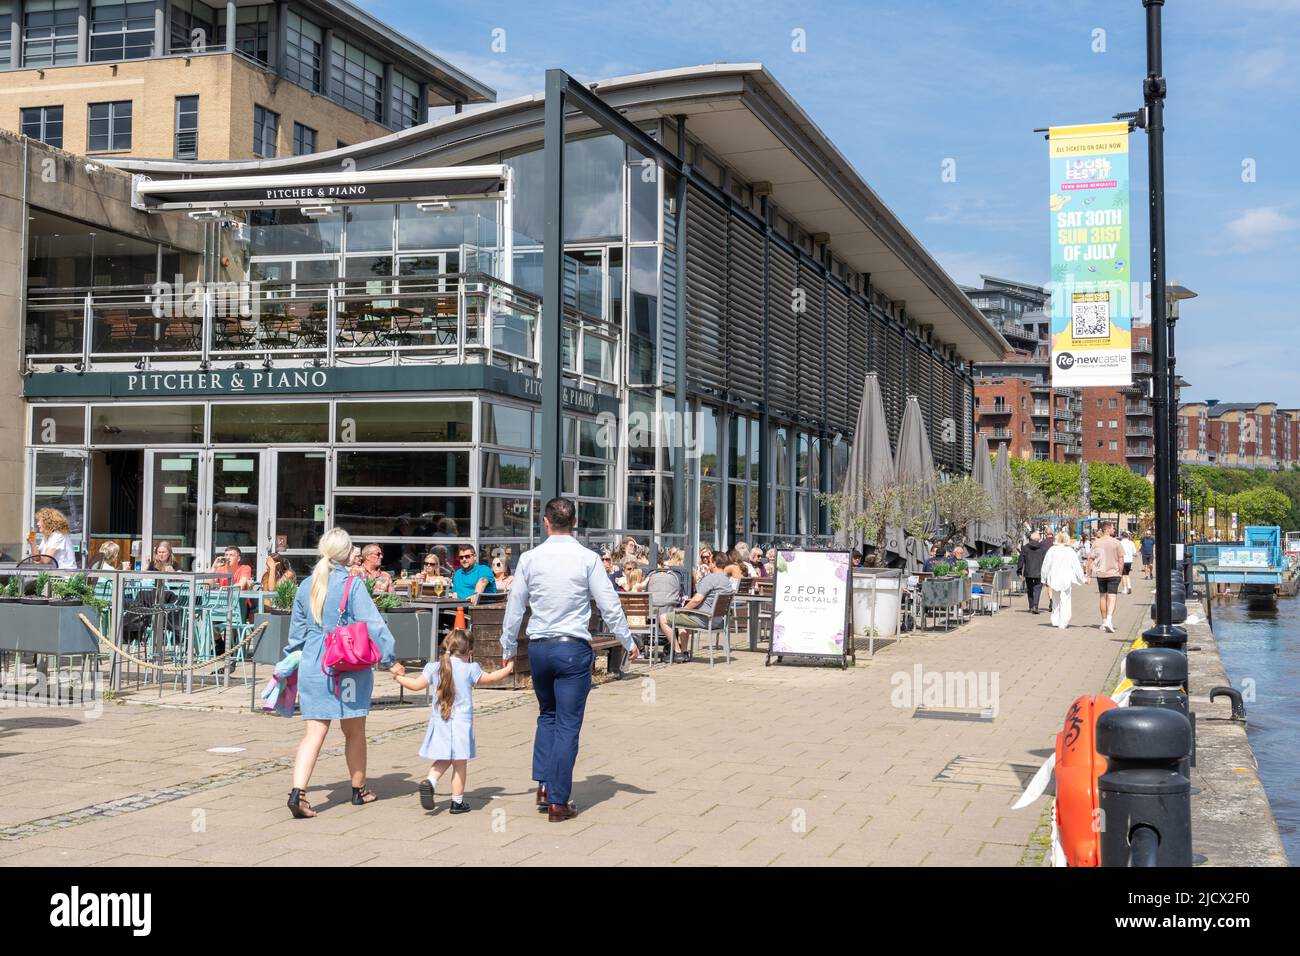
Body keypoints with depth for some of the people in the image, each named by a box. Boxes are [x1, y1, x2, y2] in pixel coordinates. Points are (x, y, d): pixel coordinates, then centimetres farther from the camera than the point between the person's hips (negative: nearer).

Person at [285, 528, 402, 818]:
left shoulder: (306, 586, 6)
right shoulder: (352, 585, -9)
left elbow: (296, 631, 15)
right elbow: (372, 624, -11)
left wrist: (293, 662, 29)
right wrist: (390, 659, -5)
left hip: (312, 666, 4)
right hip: (349, 667, -3)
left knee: (314, 732, 1)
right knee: (354, 732, 13)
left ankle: (298, 791, -16)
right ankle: (359, 790, 28)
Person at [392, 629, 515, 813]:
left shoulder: (434, 668, 3)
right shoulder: (469, 669, -6)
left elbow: (416, 685, 8)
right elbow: (490, 679, 6)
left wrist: (398, 677, 26)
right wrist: (508, 668, 21)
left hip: (439, 722, 4)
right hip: (461, 723, -4)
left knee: (443, 760, 18)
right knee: (459, 764, 5)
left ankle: (430, 781, -7)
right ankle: (457, 801, 10)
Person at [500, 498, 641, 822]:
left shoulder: (530, 558, 0)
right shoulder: (587, 558, -6)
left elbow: (515, 606, 6)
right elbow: (609, 606, -4)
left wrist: (508, 648, 19)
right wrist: (629, 643, 8)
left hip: (538, 648, 3)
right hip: (573, 649, -3)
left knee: (547, 715, 23)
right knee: (568, 725, 2)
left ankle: (544, 786, 15)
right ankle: (558, 801, 4)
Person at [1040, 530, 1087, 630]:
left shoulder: (1052, 550, -3)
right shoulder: (1070, 551, -7)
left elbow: (1046, 566, 3)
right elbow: (1077, 567, -1)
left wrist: (1045, 579, 14)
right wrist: (1083, 579, 11)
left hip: (1054, 579, 2)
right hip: (1066, 580, -2)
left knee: (1056, 600, 17)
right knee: (1065, 601, 2)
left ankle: (1055, 621, 19)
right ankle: (1063, 623, 0)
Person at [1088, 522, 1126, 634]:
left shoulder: (1096, 543, 0)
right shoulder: (1116, 542, -6)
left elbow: (1090, 559, 1)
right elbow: (1121, 560, -6)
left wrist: (1089, 574, 7)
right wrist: (1120, 573, 4)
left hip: (1100, 574, 3)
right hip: (1113, 573, -3)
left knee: (1103, 597, 14)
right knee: (1112, 597, -4)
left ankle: (1104, 621, 21)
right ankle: (1109, 620, -21)